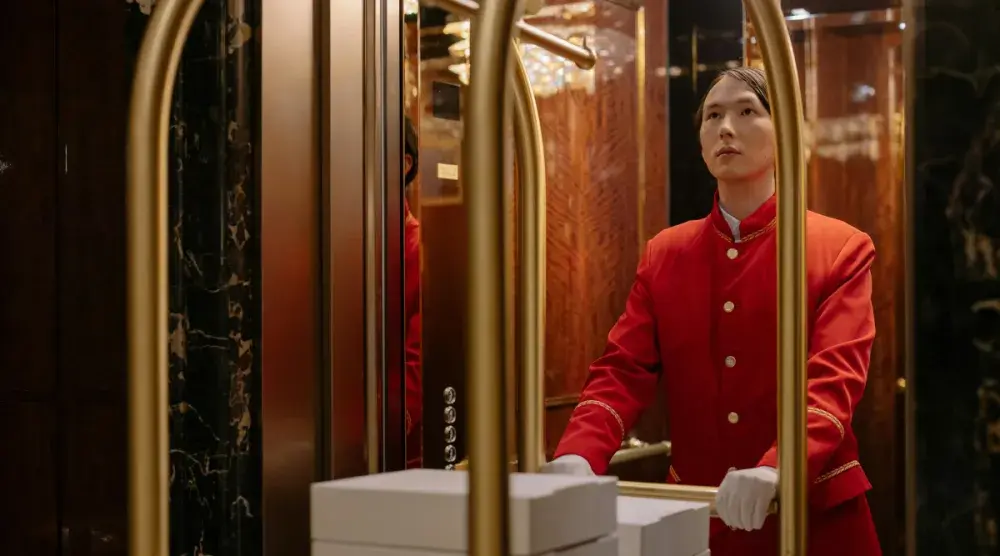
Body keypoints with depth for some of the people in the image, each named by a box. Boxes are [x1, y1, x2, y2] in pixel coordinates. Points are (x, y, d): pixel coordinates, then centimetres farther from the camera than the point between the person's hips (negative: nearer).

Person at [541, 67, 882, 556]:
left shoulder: (840, 249, -4)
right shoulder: (664, 254, 7)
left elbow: (835, 376, -16)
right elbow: (624, 369, -1)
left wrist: (777, 470, -34)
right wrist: (578, 456, -20)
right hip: (697, 514, 3)